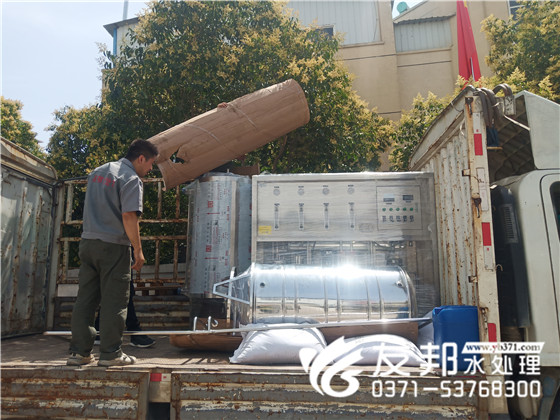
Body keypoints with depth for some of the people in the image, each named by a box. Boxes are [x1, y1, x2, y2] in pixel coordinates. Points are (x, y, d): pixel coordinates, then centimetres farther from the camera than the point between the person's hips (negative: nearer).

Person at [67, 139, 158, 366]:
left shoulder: (97, 172, 18)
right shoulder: (132, 179, -10)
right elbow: (128, 216, -18)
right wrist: (138, 250, -14)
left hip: (88, 243, 8)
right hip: (113, 245, -8)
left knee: (85, 298, 9)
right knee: (114, 301, 0)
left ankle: (79, 352, 15)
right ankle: (110, 353, 5)